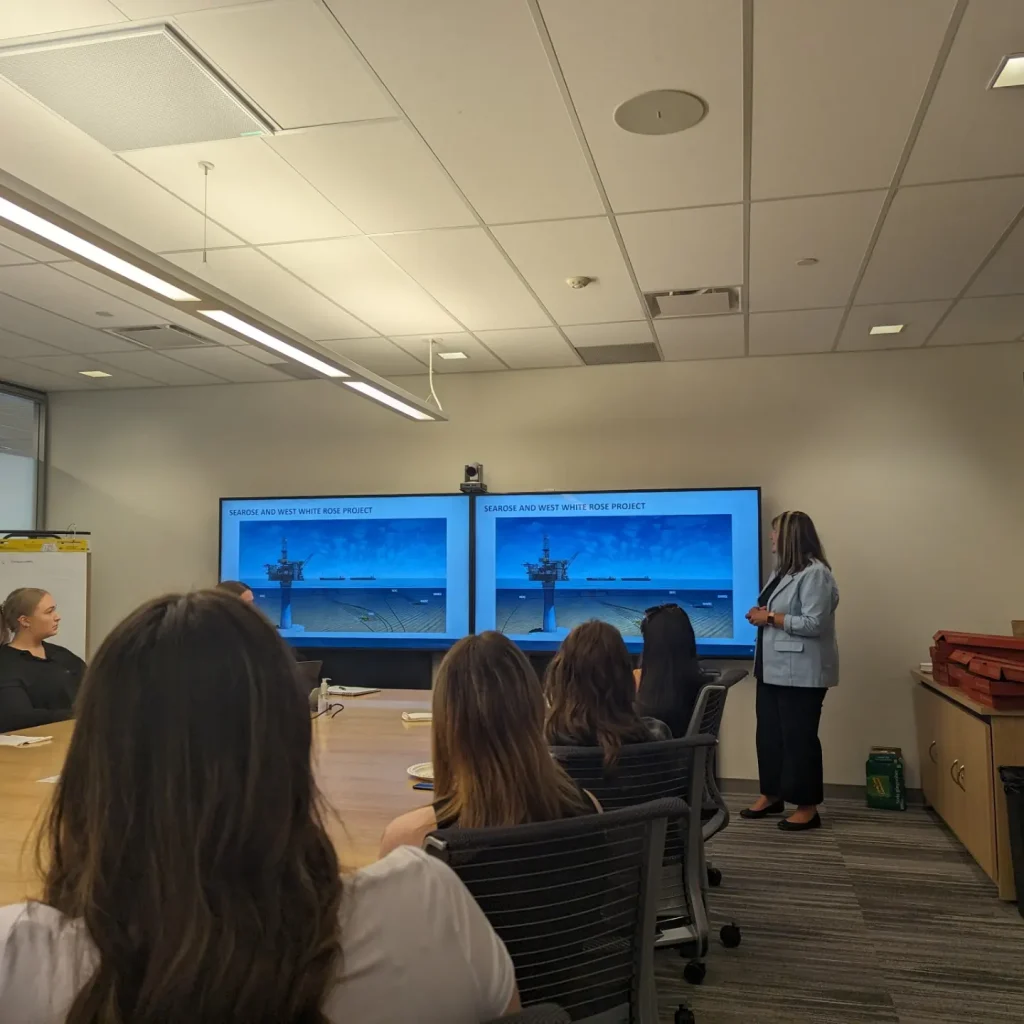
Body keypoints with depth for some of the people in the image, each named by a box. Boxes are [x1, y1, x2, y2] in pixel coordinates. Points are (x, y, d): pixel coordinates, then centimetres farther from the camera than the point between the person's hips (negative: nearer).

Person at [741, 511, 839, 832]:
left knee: (799, 737, -1)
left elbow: (814, 624, -23)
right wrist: (761, 614, 3)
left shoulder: (815, 573, -16)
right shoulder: (783, 570, 14)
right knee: (769, 733, 14)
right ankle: (772, 795, 27)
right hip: (773, 669, 10)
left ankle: (807, 807, 11)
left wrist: (770, 618, -17)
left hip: (801, 673, -10)